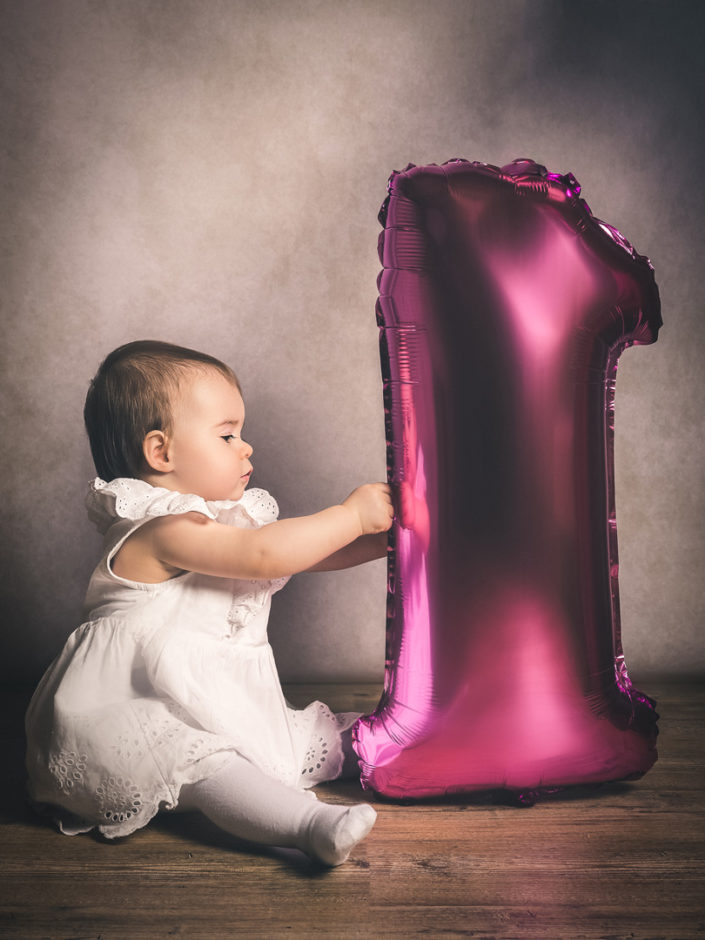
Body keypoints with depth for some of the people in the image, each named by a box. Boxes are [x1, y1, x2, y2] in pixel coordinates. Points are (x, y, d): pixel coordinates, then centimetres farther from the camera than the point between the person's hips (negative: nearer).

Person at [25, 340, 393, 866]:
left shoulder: (218, 520, 13)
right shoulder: (162, 530, -20)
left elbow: (307, 556, 17)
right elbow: (264, 555, -29)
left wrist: (384, 537, 7)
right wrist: (352, 516, -20)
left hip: (217, 703, 11)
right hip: (134, 715, -11)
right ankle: (310, 823, -49)